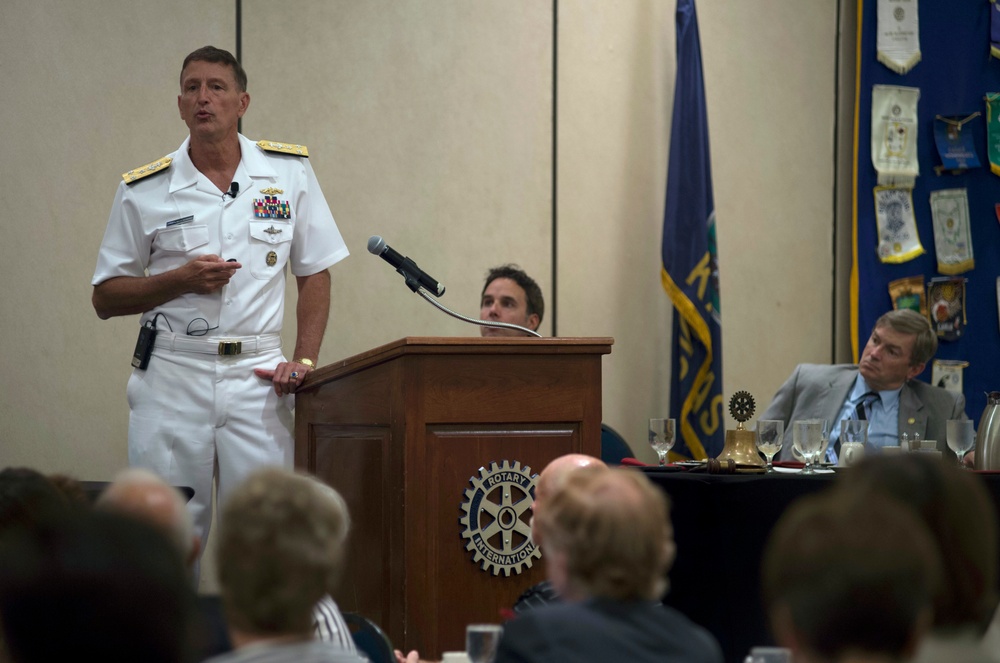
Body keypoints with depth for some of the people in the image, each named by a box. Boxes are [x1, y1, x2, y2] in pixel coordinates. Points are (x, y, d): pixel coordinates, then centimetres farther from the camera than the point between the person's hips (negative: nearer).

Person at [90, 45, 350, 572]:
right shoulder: (144, 190, 3)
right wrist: (181, 279, -10)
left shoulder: (289, 171, 7)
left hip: (257, 376, 0)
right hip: (171, 376, 0)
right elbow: (105, 297, 6)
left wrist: (304, 360, 0)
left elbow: (315, 272, 12)